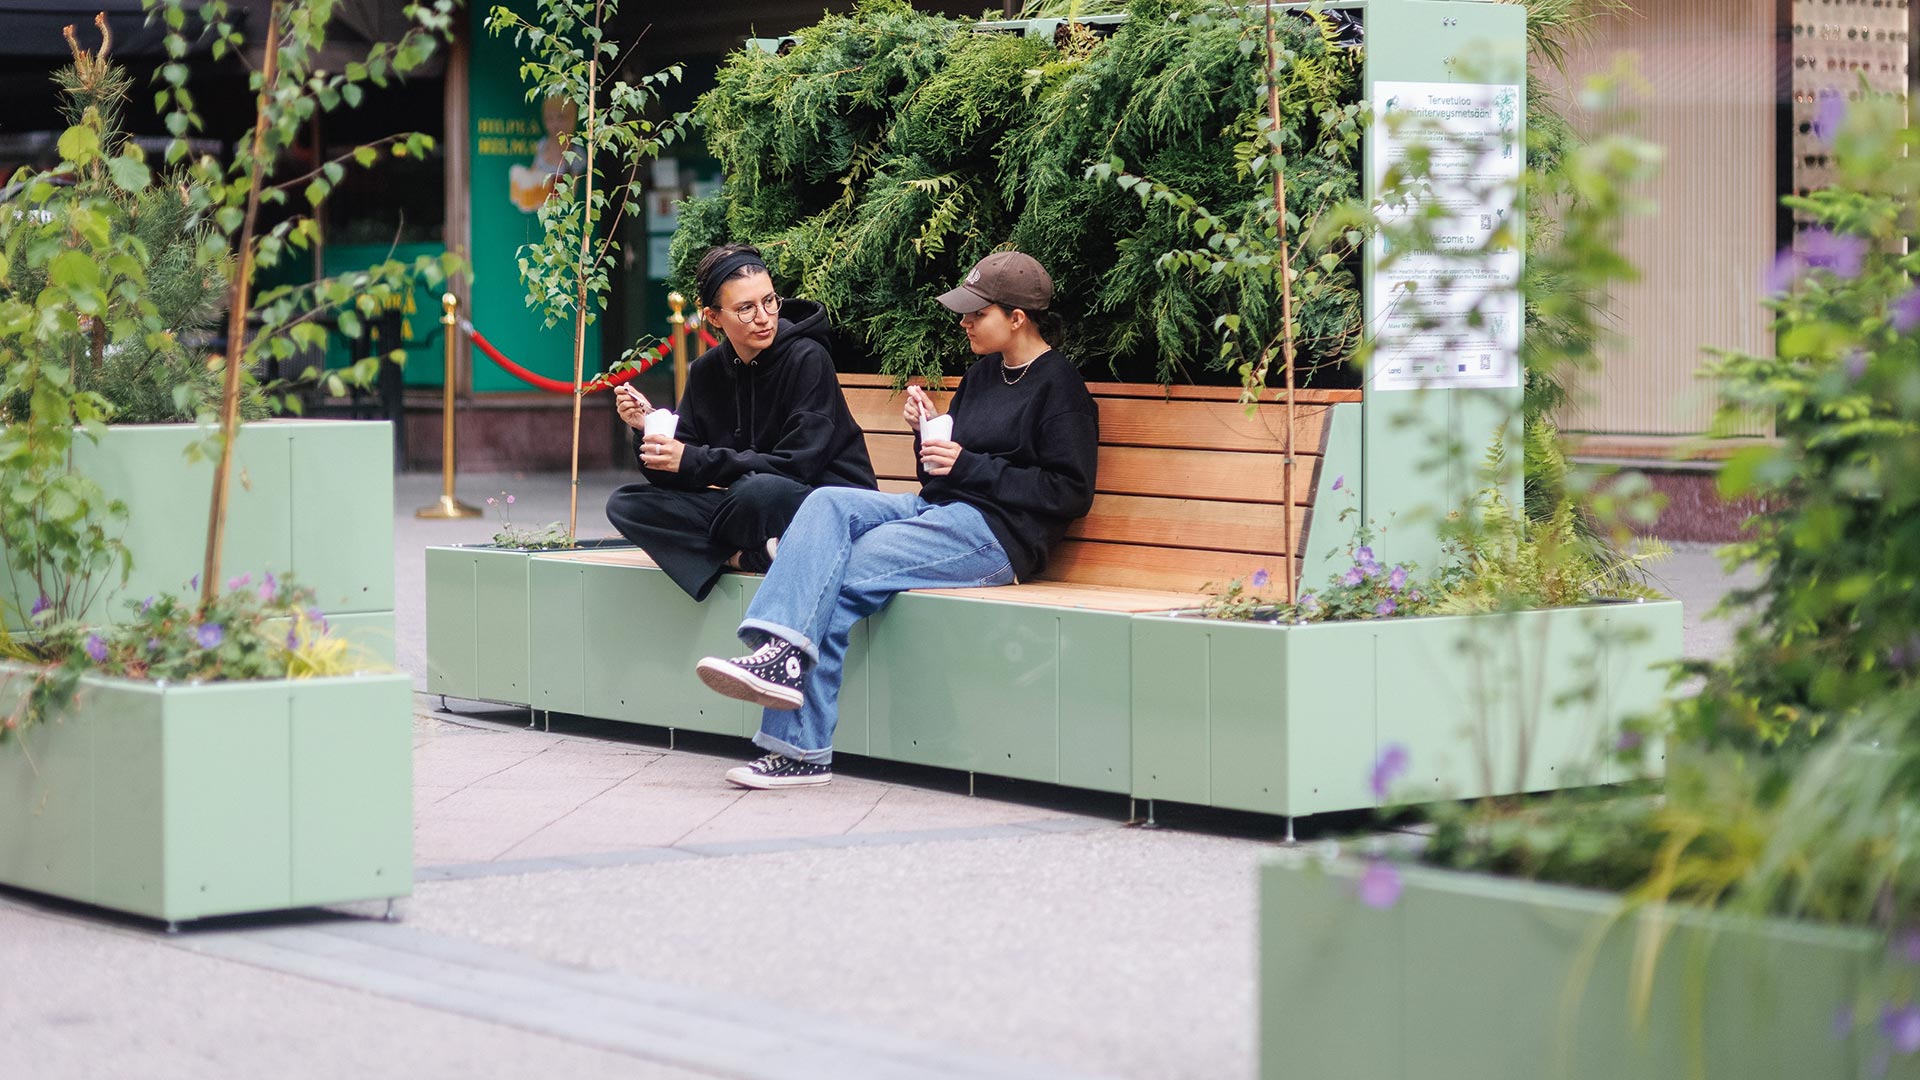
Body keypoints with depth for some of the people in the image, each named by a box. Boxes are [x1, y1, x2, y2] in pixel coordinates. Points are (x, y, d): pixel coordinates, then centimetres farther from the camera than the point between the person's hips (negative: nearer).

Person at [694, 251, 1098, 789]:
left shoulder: (1060, 387, -2)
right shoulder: (983, 374, 22)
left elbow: (1070, 494, -10)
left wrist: (968, 466, -12)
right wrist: (928, 431, 4)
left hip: (997, 533, -8)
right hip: (935, 509, 8)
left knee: (840, 577, -23)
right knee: (828, 503, -20)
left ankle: (800, 748, -27)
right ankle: (782, 652, -37)